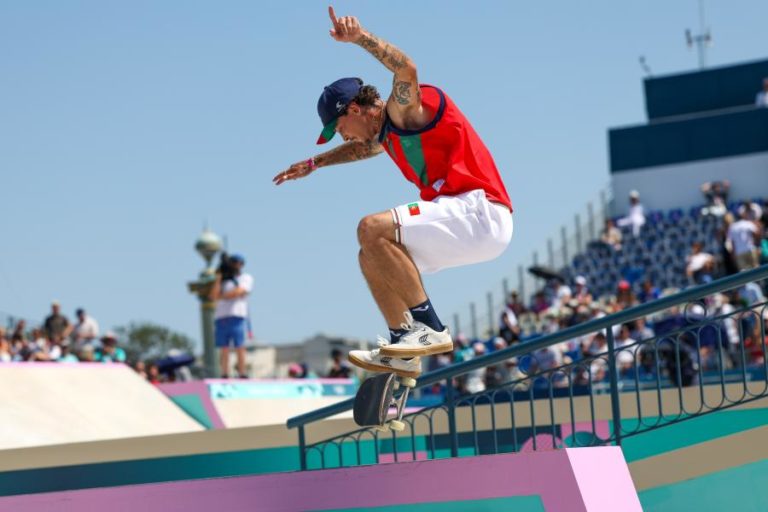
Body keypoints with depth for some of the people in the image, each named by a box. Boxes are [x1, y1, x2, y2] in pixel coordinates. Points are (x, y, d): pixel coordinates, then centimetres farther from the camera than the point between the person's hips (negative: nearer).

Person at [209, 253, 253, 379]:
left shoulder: (246, 278, 12)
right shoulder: (223, 280, 23)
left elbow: (238, 292, -5)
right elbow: (214, 296, 8)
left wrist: (222, 296, 4)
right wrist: (218, 278, 5)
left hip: (237, 316, -4)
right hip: (220, 317, 4)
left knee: (239, 347, -8)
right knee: (223, 349, -1)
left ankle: (242, 375, -10)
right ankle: (224, 375, -2)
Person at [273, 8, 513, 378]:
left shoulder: (406, 109, -7)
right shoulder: (385, 132, 21)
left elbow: (407, 69, -32)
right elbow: (363, 149, 46)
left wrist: (361, 38, -41)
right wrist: (314, 164, 52)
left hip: (479, 213, -10)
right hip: (467, 222, 10)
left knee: (372, 229, -22)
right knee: (371, 257, 15)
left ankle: (430, 328, -20)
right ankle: (402, 349, 12)